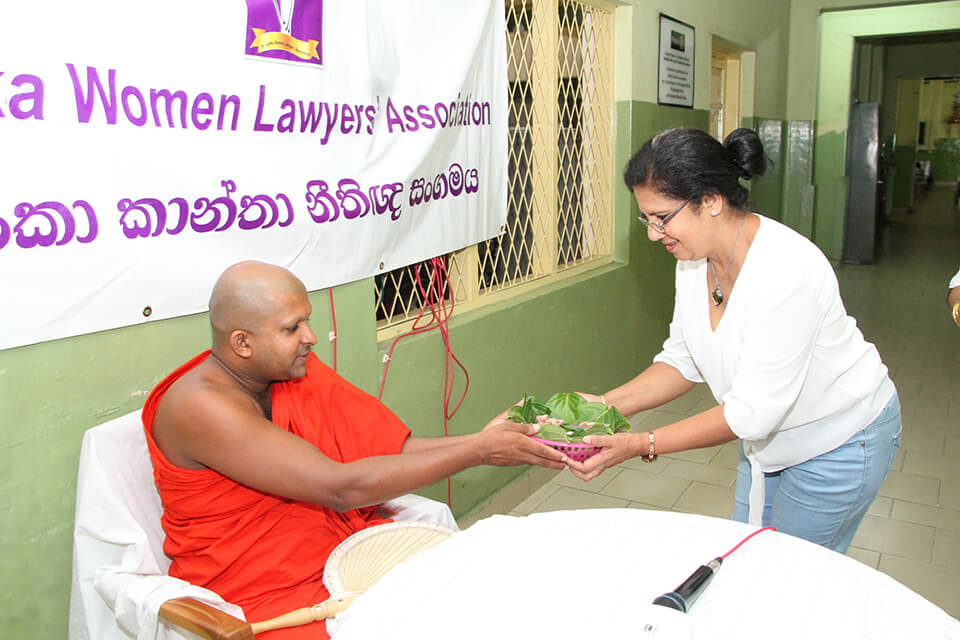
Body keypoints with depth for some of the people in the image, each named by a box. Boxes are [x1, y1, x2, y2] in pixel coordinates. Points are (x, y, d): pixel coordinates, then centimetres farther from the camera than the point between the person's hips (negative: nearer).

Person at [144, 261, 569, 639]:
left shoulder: (298, 369, 1)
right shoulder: (201, 404, -23)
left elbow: (394, 449, 0)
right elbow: (341, 487, -28)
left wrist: (480, 440, -15)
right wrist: (477, 452, -25)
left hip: (346, 553, 7)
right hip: (264, 600, -7)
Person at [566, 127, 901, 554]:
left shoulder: (786, 270, -35)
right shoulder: (695, 259, -10)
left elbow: (751, 411, -33)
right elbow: (683, 359, -3)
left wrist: (642, 446, -34)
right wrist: (607, 404, -16)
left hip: (840, 443, -7)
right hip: (769, 437, 7)